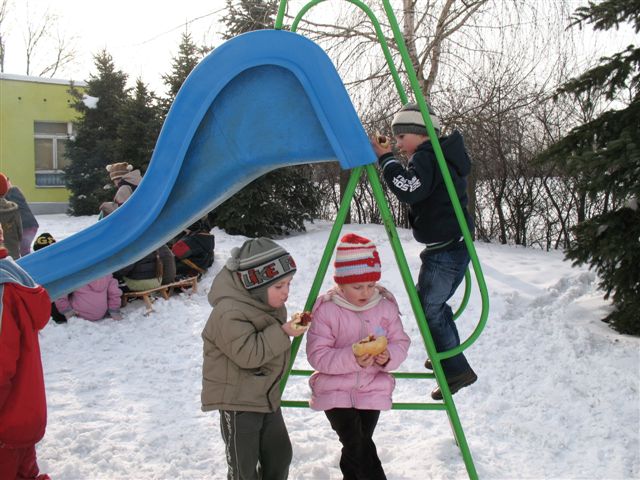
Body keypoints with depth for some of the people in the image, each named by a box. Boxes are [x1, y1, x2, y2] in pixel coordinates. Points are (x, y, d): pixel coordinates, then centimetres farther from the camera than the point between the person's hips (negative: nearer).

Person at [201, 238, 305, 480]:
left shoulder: (271, 304, 4)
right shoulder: (228, 313, -26)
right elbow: (248, 354, -34)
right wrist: (283, 332, -33)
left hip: (268, 395, 9)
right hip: (237, 399, -9)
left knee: (280, 454, 17)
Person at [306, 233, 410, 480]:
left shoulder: (386, 306, -3)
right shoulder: (326, 310, -13)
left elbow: (401, 342, 3)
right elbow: (316, 355, -15)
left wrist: (389, 357, -19)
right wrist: (351, 359, -28)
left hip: (373, 390, 3)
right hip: (335, 391, -3)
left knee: (356, 450, 7)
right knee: (361, 450, -13)